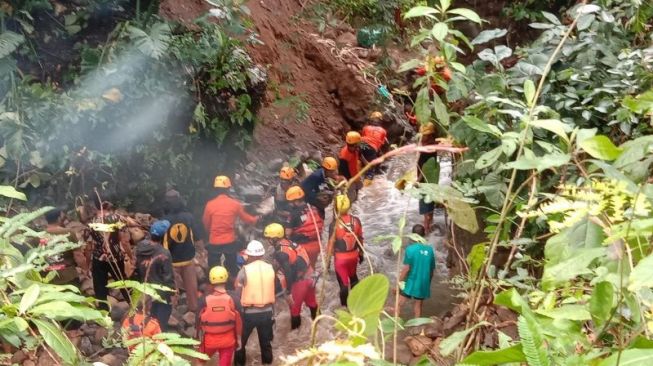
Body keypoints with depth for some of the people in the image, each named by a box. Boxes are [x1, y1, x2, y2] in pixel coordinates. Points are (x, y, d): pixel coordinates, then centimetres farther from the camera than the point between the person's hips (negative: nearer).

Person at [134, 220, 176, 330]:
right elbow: (168, 277, -17)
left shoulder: (140, 248, -5)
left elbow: (136, 271, 9)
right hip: (161, 294, -6)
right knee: (161, 324, 6)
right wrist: (172, 292, -8)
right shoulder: (163, 254, -24)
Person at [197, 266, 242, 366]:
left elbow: (199, 320, -3)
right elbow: (238, 321, -6)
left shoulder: (205, 300, -15)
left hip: (209, 339, 0)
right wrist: (239, 339, 7)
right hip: (227, 340, 0)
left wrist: (199, 336, 15)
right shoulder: (232, 299, -14)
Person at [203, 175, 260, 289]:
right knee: (232, 269, 17)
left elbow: (206, 224, 4)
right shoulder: (235, 203, -7)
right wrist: (256, 218, 30)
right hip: (230, 241, 1)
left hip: (214, 242, -1)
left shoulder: (210, 204, -10)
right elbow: (246, 218, 8)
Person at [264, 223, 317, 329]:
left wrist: (289, 292, -17)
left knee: (294, 305, 9)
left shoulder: (281, 252, -21)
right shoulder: (288, 242, 3)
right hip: (309, 275, 8)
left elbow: (288, 273, -23)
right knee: (311, 301, 29)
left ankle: (295, 328, 24)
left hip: (300, 280, -8)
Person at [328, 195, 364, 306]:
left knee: (344, 283, 7)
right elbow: (360, 239, 2)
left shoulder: (335, 224, -20)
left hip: (340, 257, -4)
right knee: (353, 277, 27)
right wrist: (361, 253, 17)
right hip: (354, 255, 5)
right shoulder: (356, 220, -9)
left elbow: (331, 244, -14)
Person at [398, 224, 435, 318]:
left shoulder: (410, 249, -16)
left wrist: (399, 281, -7)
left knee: (399, 303, 9)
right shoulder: (430, 249, -2)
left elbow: (406, 268, -16)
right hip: (423, 284, 4)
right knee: (418, 306, 15)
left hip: (411, 283, -4)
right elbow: (432, 270, 6)